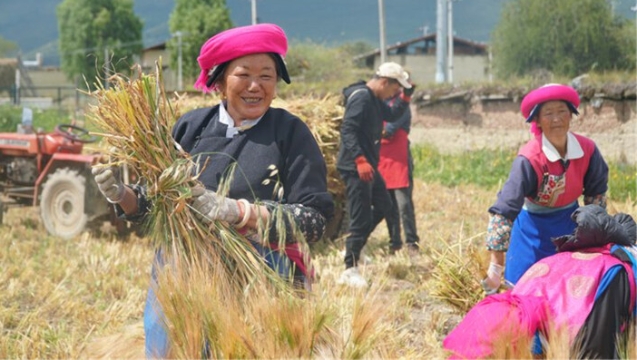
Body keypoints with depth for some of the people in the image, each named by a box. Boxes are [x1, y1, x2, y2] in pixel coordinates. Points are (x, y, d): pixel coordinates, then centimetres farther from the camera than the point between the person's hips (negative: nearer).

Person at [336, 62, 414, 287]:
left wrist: (406, 96, 14)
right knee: (361, 217, -8)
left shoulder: (374, 99, 14)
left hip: (368, 166, 11)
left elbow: (393, 115, 29)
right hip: (355, 167, -11)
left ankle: (354, 247, 28)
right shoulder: (361, 97, -17)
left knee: (384, 207, 20)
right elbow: (347, 130, -24)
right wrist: (360, 160, -30)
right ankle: (349, 270, -2)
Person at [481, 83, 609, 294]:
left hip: (570, 225, 4)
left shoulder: (587, 150, -17)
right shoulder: (529, 159, -30)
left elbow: (596, 194, 3)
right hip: (534, 229, -4)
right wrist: (496, 265, -35)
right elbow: (503, 210, -32)